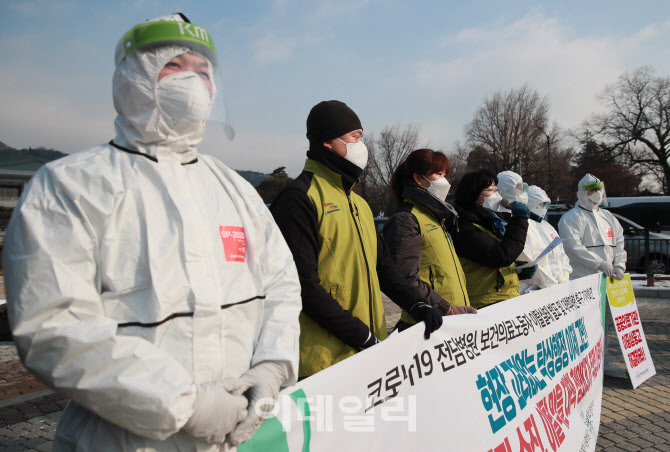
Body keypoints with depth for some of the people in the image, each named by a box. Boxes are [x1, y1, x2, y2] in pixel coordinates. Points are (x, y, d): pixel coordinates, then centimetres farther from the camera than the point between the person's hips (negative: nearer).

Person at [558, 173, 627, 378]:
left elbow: (619, 243, 18)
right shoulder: (571, 218, -4)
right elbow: (574, 247, -16)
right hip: (582, 280, -8)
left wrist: (619, 265, 0)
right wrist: (600, 264, -20)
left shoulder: (608, 218, 20)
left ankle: (604, 363, 25)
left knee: (604, 322, 14)